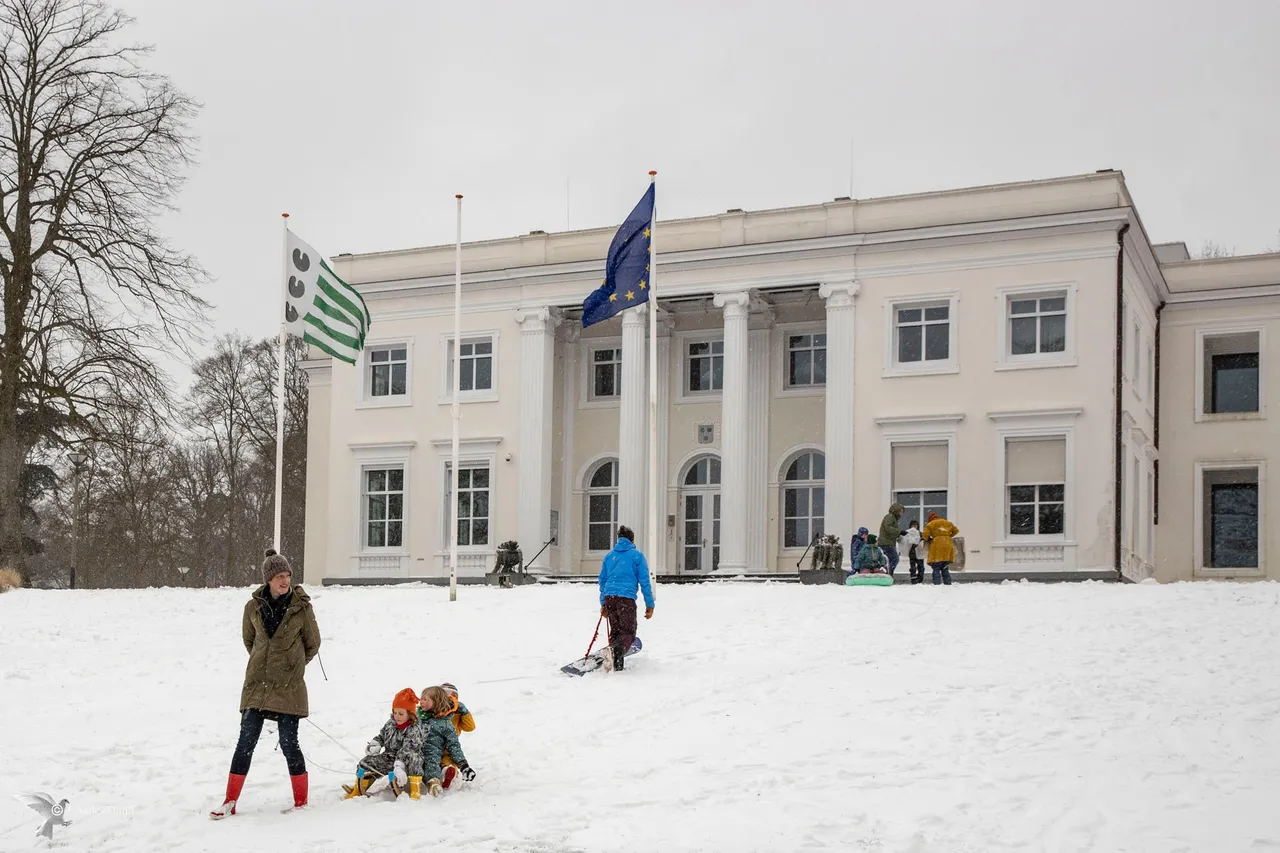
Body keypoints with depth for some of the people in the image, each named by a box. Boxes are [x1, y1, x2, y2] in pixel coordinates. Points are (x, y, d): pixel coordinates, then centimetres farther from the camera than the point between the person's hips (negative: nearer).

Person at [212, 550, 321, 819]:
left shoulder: (301, 608, -5)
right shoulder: (253, 607, 1)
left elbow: (312, 644, 7)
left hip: (288, 687, -2)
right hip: (256, 685, 2)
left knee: (289, 743, -1)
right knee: (246, 742, 3)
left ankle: (301, 802, 12)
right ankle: (230, 802, 11)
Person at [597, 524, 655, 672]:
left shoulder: (609, 556, 18)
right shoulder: (637, 555, 5)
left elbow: (602, 580, 21)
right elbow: (644, 581, 1)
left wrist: (603, 604, 28)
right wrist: (650, 604, 4)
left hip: (609, 597, 5)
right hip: (626, 597, -5)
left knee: (615, 631, 15)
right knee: (628, 633, -4)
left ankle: (617, 665, 5)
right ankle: (614, 650, -34)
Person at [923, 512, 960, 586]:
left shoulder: (930, 525, 1)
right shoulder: (948, 523, 17)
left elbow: (925, 535, -6)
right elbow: (956, 530, 25)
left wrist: (928, 539, 14)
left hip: (937, 547, -5)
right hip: (948, 546, 5)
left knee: (936, 569, -5)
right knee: (945, 569, 14)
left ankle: (937, 584, -16)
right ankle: (948, 585, 11)